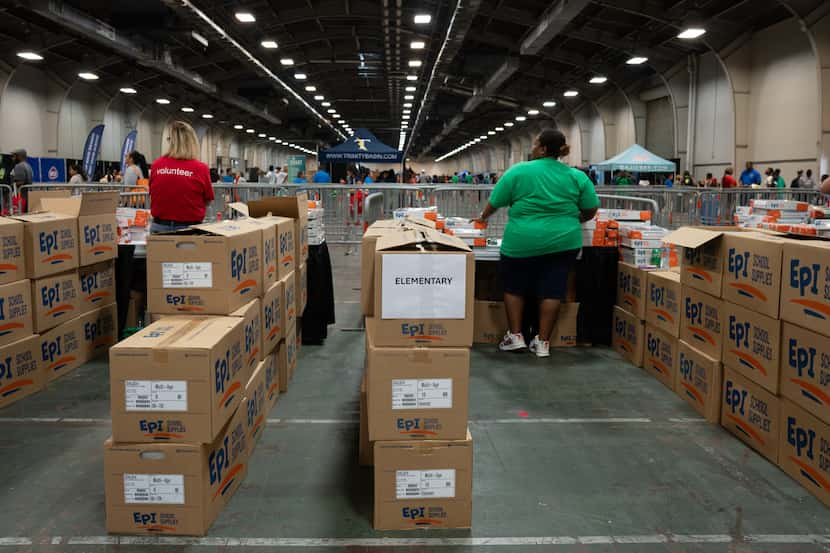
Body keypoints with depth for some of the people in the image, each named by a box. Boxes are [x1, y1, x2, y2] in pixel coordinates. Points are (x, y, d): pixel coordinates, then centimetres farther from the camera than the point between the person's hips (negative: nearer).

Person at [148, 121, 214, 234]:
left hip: (159, 227, 3)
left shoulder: (156, 165, -2)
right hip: (189, 228, -3)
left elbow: (152, 194, 13)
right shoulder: (201, 168, -10)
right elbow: (208, 201, 2)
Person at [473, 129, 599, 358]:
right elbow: (591, 210, 5)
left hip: (523, 241, -2)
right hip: (563, 241, 2)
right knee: (551, 290, 7)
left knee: (515, 287, 15)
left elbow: (495, 202, 2)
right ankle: (543, 342, 10)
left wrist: (483, 217, 21)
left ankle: (515, 336, 15)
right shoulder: (577, 176, 2)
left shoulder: (518, 171, -4)